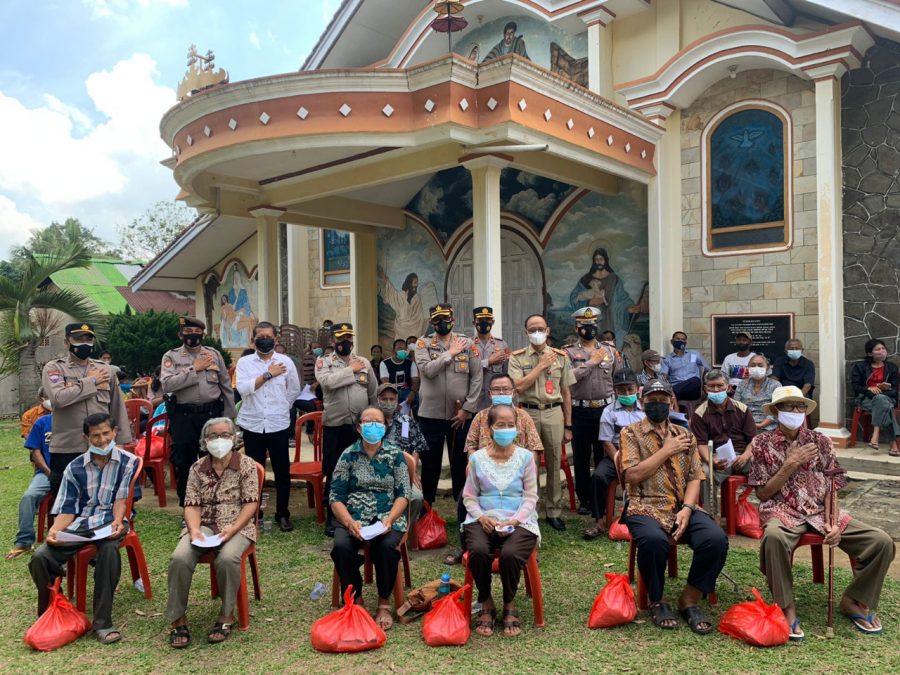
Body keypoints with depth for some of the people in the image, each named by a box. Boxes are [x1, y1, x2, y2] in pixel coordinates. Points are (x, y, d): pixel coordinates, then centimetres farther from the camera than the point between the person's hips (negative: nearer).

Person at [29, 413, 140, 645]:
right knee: (40, 557, -22)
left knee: (109, 550, -38)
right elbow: (67, 509, 6)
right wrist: (55, 530, -15)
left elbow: (121, 498, -3)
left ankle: (102, 622, -29)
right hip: (79, 523, 4)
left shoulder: (128, 462, 1)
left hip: (110, 520, -4)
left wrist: (117, 521, -24)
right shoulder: (74, 467, 10)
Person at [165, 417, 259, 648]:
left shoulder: (246, 464, 2)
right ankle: (178, 619, -10)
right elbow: (192, 505, 4)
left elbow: (250, 503, -4)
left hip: (237, 526, -3)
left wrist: (233, 529, -18)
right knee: (179, 558, -27)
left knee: (227, 558, -34)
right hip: (203, 525, 3)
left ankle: (227, 615, -12)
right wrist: (194, 529, -15)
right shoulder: (197, 468, 11)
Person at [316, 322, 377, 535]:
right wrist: (351, 369, -12)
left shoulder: (364, 362, 8)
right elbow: (327, 381, -21)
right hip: (335, 425, -2)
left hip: (361, 426, 2)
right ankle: (333, 518, 17)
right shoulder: (324, 362, 1)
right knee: (334, 473, 5)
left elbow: (374, 393, 11)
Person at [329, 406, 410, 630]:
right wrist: (350, 522, -17)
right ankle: (355, 600, -5)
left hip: (388, 517, -1)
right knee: (341, 548, -28)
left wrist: (389, 520, -17)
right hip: (352, 517, 1)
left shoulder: (395, 455, 5)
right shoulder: (348, 455, 5)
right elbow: (336, 496, 0)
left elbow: (403, 494, 0)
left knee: (385, 547, -32)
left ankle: (384, 603, -9)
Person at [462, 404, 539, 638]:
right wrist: (481, 517, -11)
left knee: (510, 554, -32)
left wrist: (513, 521, -13)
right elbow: (469, 496, 8)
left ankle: (509, 606, 0)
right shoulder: (477, 458, 6)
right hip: (483, 519, 1)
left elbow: (531, 496, 2)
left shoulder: (525, 457, 4)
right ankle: (486, 605, -3)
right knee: (478, 551, -32)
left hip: (518, 521, -1)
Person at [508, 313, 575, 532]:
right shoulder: (517, 357, 3)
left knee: (554, 465, 7)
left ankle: (554, 512, 19)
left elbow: (566, 392, 8)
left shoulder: (561, 356, 7)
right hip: (528, 413, -1)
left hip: (554, 413, 1)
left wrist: (568, 426, 7)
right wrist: (541, 365, -10)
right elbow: (519, 386, -12)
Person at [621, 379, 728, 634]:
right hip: (646, 508, -4)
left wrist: (687, 509, -10)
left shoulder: (685, 435, 16)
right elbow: (633, 474, -9)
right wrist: (667, 450, -7)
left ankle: (689, 600, -2)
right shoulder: (630, 433, 4)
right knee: (654, 539, -36)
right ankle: (657, 601, -7)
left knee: (716, 538, -25)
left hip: (684, 507, 4)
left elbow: (695, 477, 8)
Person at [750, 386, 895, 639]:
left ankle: (853, 600, 7)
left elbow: (832, 487, 6)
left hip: (821, 512, 4)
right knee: (774, 537, -39)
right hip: (783, 512, -4)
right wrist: (791, 464, -11)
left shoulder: (821, 441, 10)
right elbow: (762, 494, -2)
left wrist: (832, 522, -12)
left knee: (882, 541, -15)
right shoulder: (763, 443, 1)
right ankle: (786, 607, -18)